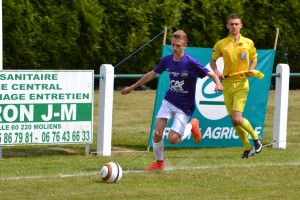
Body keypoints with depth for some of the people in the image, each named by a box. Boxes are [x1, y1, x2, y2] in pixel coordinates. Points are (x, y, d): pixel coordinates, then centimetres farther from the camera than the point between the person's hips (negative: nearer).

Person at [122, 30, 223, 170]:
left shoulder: (191, 63, -17)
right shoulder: (167, 60, -2)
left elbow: (211, 74, -14)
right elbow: (152, 74, 13)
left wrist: (218, 84, -37)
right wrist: (132, 87, 20)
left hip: (184, 106, -4)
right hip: (168, 101, 4)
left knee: (172, 139, -14)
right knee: (157, 133, -8)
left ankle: (192, 125, 16)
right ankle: (159, 163, 15)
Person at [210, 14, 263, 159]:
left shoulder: (248, 43, 1)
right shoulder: (221, 44, 2)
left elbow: (254, 59, 14)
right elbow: (213, 60, 13)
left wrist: (250, 70, -5)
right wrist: (216, 71, -7)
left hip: (241, 84, -3)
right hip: (227, 84, 3)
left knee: (237, 119, -16)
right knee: (234, 121, 4)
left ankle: (256, 138, 8)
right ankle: (248, 148, 20)